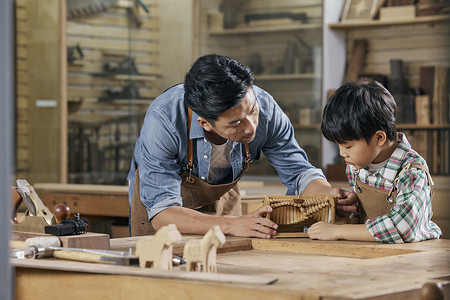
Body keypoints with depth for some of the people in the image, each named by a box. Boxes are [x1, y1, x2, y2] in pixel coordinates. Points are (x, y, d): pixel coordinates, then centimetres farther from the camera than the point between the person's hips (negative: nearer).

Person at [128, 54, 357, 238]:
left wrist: (330, 194, -33)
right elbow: (161, 213, -40)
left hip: (222, 198, 2)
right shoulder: (163, 120, -38)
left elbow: (298, 172, -11)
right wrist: (231, 225, -53)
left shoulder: (265, 107, -26)